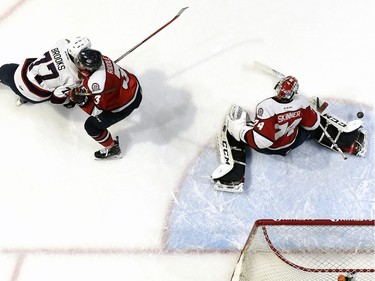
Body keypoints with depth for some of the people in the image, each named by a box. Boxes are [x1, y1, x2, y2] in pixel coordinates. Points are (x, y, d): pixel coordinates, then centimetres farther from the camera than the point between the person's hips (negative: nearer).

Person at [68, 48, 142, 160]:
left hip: (125, 105, -8)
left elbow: (96, 111, -28)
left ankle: (113, 149, 19)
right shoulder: (100, 59, -13)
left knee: (91, 125, 1)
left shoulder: (96, 82, -37)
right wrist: (82, 89, 1)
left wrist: (82, 101, -35)